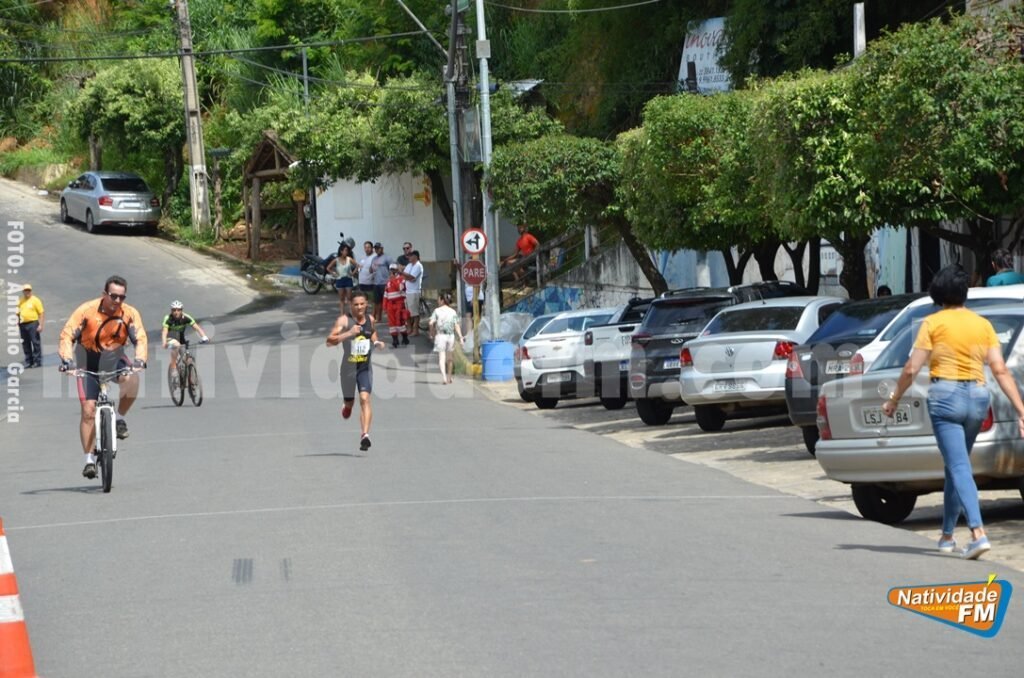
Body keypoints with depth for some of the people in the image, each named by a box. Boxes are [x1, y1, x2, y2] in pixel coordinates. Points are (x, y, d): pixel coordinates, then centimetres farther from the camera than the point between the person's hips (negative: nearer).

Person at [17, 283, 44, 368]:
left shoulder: (35, 300, -2)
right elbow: (18, 313, 20)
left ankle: (37, 361, -1)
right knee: (25, 344, 8)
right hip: (23, 324, 6)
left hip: (33, 323, -6)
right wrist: (18, 323, 10)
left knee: (36, 343, -5)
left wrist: (40, 325, -13)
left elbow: (42, 313, -6)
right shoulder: (21, 301, 14)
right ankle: (28, 362, 15)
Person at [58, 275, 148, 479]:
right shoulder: (87, 310, -19)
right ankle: (89, 459, -1)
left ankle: (120, 418, -8)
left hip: (114, 359, 1)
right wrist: (67, 359, -34)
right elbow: (67, 335, -19)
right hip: (89, 363, -1)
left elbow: (140, 338, -17)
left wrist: (139, 359, -36)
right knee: (88, 410, -10)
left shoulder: (130, 313, -13)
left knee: (131, 379, -33)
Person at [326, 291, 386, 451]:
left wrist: (377, 343, 3)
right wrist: (349, 333, -30)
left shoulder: (370, 319, 4)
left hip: (365, 367, 2)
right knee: (349, 402, 13)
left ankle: (364, 435, -24)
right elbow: (329, 341, -20)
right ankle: (346, 406, 51)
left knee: (365, 398, -17)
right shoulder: (344, 320, -11)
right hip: (349, 367, -2)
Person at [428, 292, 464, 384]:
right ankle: (449, 377, 29)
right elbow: (456, 326, -4)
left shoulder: (437, 311, -3)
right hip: (451, 335, 2)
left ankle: (443, 376, -23)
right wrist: (460, 337, -5)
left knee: (441, 357, -4)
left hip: (440, 335, -2)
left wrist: (432, 333, 4)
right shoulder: (453, 312, 3)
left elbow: (431, 323, -10)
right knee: (449, 357, 17)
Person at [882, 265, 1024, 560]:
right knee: (956, 466, 18)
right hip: (978, 396, 5)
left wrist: (894, 399, 10)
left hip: (946, 395, -5)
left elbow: (911, 369, -4)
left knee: (959, 467, -11)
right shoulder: (983, 325, 9)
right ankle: (947, 535, 26)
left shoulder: (933, 323, -2)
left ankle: (978, 533, -27)